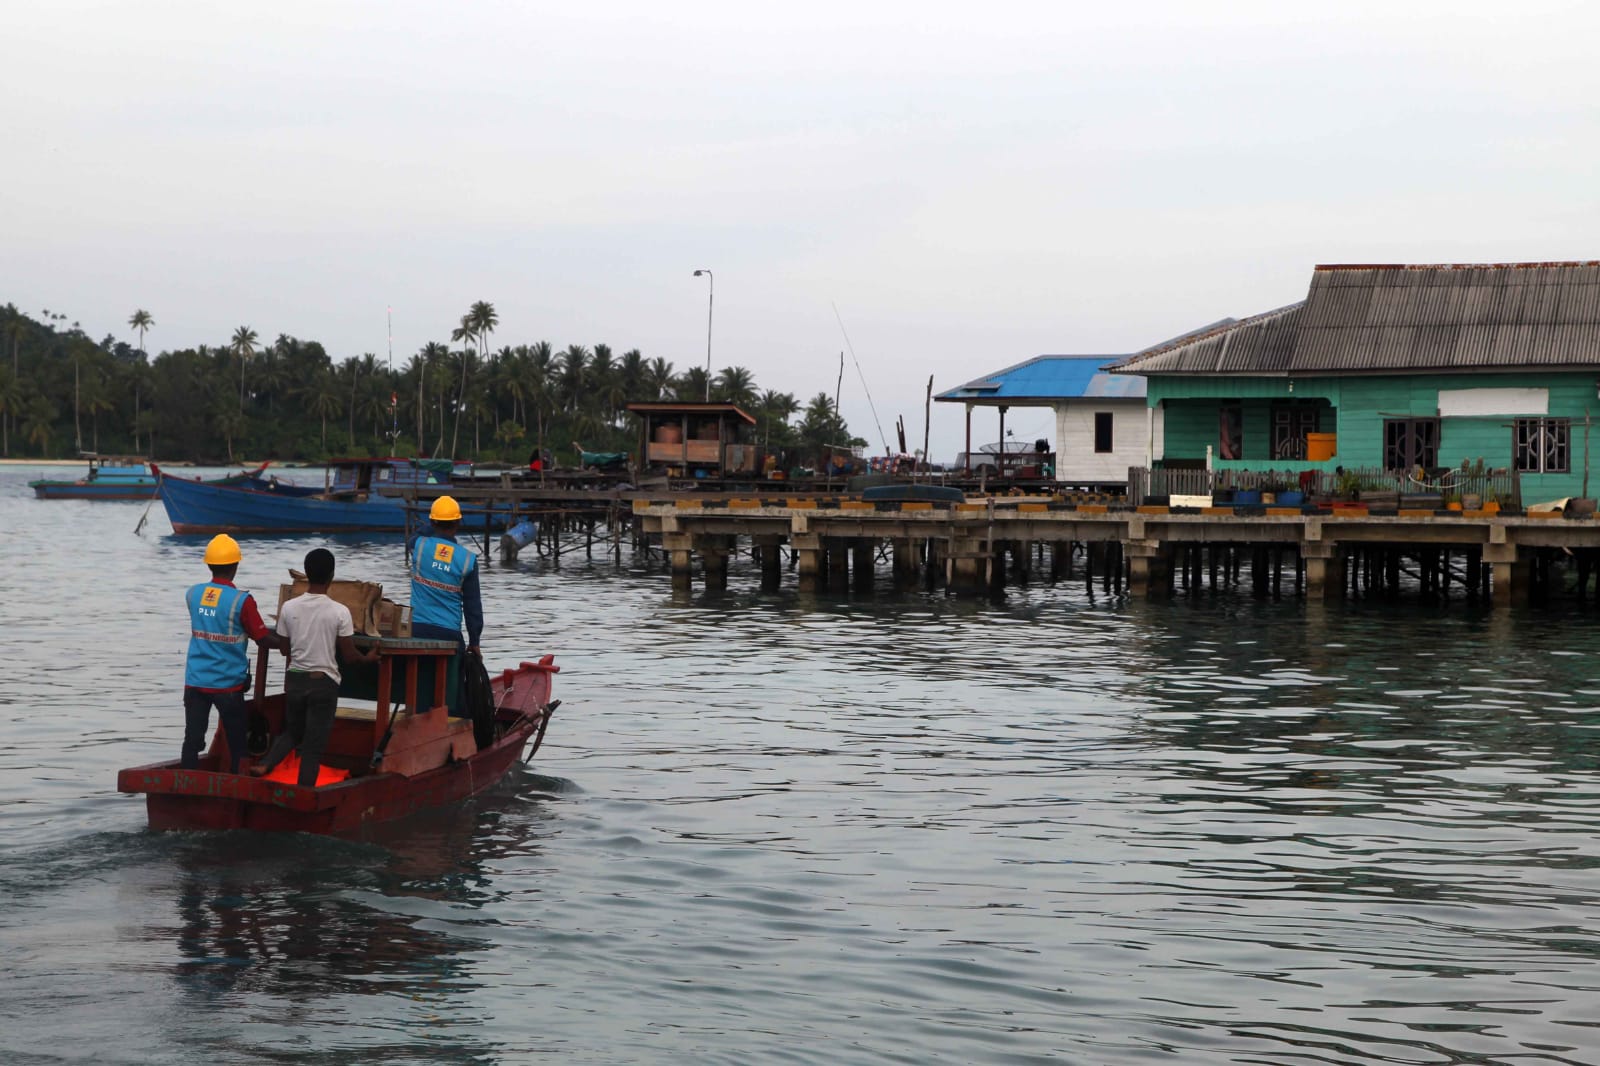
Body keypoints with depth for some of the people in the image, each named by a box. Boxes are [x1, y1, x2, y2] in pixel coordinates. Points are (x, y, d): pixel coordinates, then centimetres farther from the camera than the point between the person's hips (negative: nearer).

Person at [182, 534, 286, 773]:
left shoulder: (192, 594, 1)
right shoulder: (241, 601, -14)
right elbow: (262, 639, -6)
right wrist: (284, 644, 12)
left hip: (195, 681, 3)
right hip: (228, 684, -3)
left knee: (192, 740, 3)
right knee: (236, 744, 9)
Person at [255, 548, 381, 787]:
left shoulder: (289, 608, -4)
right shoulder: (339, 612, -13)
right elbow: (349, 655, -8)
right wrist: (368, 658, 13)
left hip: (294, 678, 3)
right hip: (324, 682, -3)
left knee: (293, 732, 22)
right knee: (314, 745, 5)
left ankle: (264, 766, 0)